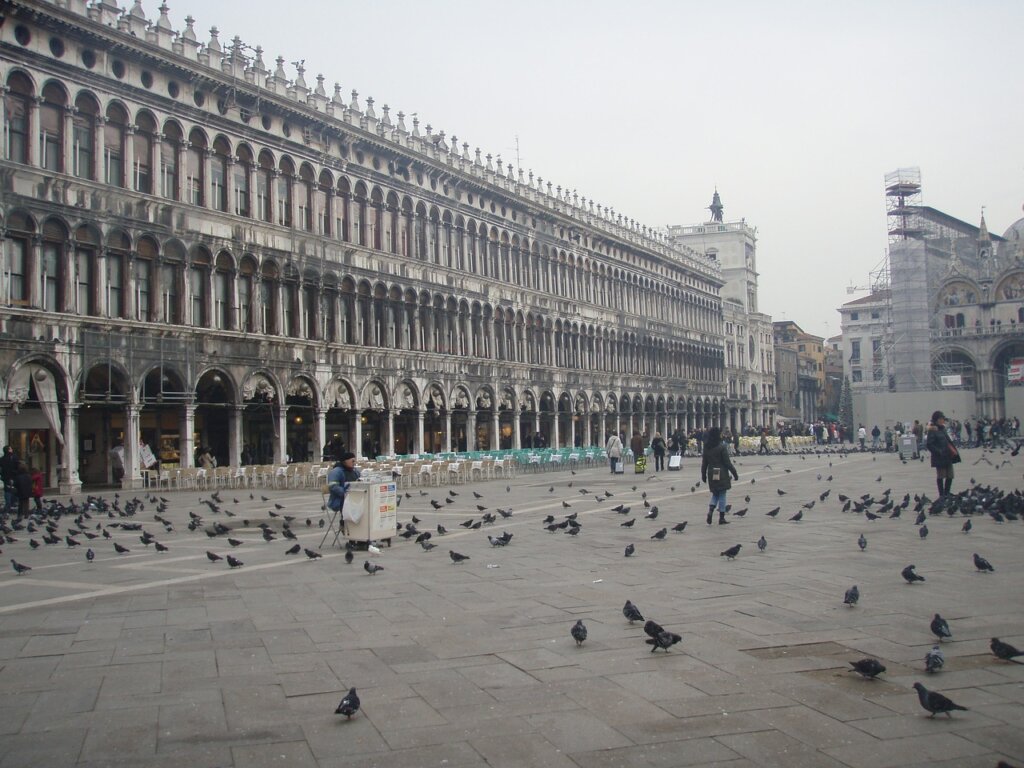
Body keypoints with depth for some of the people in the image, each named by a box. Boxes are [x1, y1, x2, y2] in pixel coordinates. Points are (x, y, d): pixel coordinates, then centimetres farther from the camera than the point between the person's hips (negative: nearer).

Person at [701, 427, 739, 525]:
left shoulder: (707, 448, 2)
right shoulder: (722, 447, -14)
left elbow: (704, 463, 7)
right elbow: (727, 462, -13)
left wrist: (703, 475, 17)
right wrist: (734, 473, -4)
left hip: (711, 474, 5)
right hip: (721, 474, -5)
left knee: (715, 494, 19)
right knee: (722, 495, 4)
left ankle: (710, 510, -6)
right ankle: (721, 518, 7)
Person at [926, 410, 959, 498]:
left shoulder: (943, 429, 12)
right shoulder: (932, 431, -13)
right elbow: (928, 444, -18)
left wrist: (953, 451, 9)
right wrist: (939, 452, -21)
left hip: (948, 456, 8)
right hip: (939, 458, -8)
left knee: (950, 476, 9)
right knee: (940, 477, 2)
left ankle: (946, 494, 21)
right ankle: (941, 495, 12)